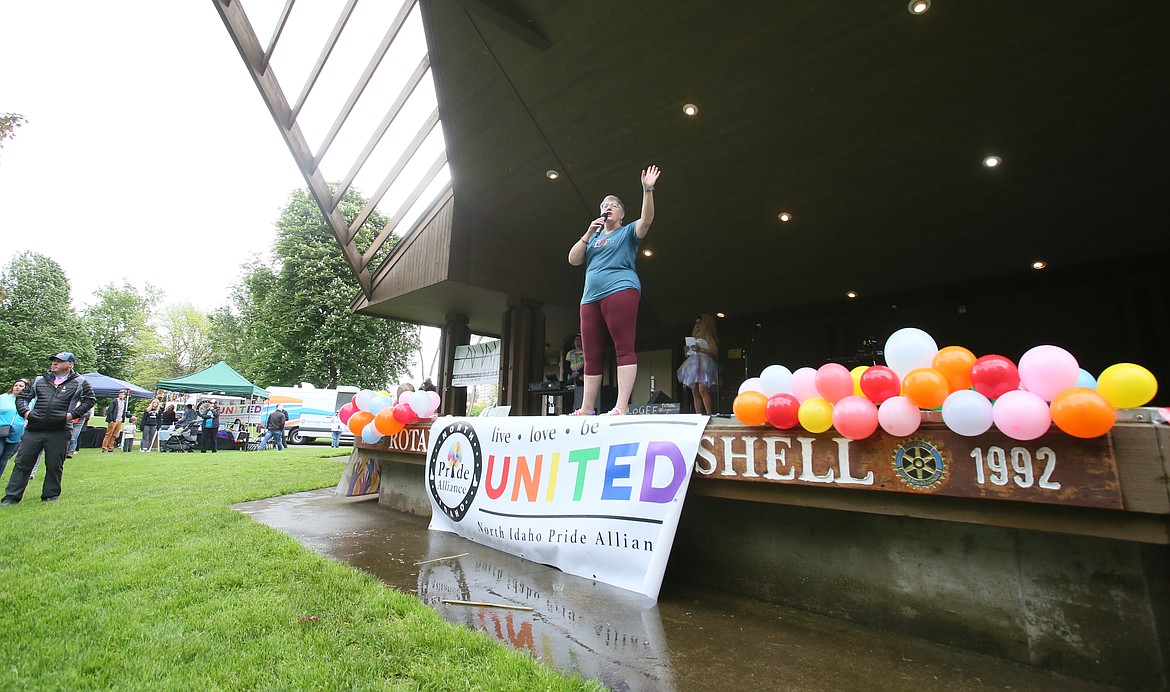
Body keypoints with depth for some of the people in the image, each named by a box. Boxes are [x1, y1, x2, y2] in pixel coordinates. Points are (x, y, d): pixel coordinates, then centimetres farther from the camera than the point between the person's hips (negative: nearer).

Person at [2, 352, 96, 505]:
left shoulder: (80, 383, 4)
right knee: (22, 463, 5)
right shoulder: (39, 380, 14)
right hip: (33, 430, 3)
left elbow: (90, 400, 2)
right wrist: (24, 411, 3)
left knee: (54, 466, 5)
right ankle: (11, 496, 13)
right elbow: (22, 397, 21)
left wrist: (73, 414, -8)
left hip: (59, 432, -3)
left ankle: (51, 495, 17)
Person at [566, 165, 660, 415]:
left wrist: (648, 190, -18)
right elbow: (573, 260, 13)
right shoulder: (593, 238, 26)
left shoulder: (628, 232, 13)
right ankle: (586, 408, 8)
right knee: (591, 355, 3)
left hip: (620, 291, -5)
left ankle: (621, 407, -19)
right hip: (590, 297, 6)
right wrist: (588, 233, 5)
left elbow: (646, 220, -7)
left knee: (624, 348, -15)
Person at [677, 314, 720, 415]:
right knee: (695, 392, 0)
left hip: (703, 364, -7)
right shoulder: (694, 336, 23)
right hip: (693, 364, 7)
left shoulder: (707, 335, 4)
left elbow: (715, 351, -7)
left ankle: (709, 414, -22)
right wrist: (687, 350, 4)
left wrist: (700, 349, -15)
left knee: (702, 389, -21)